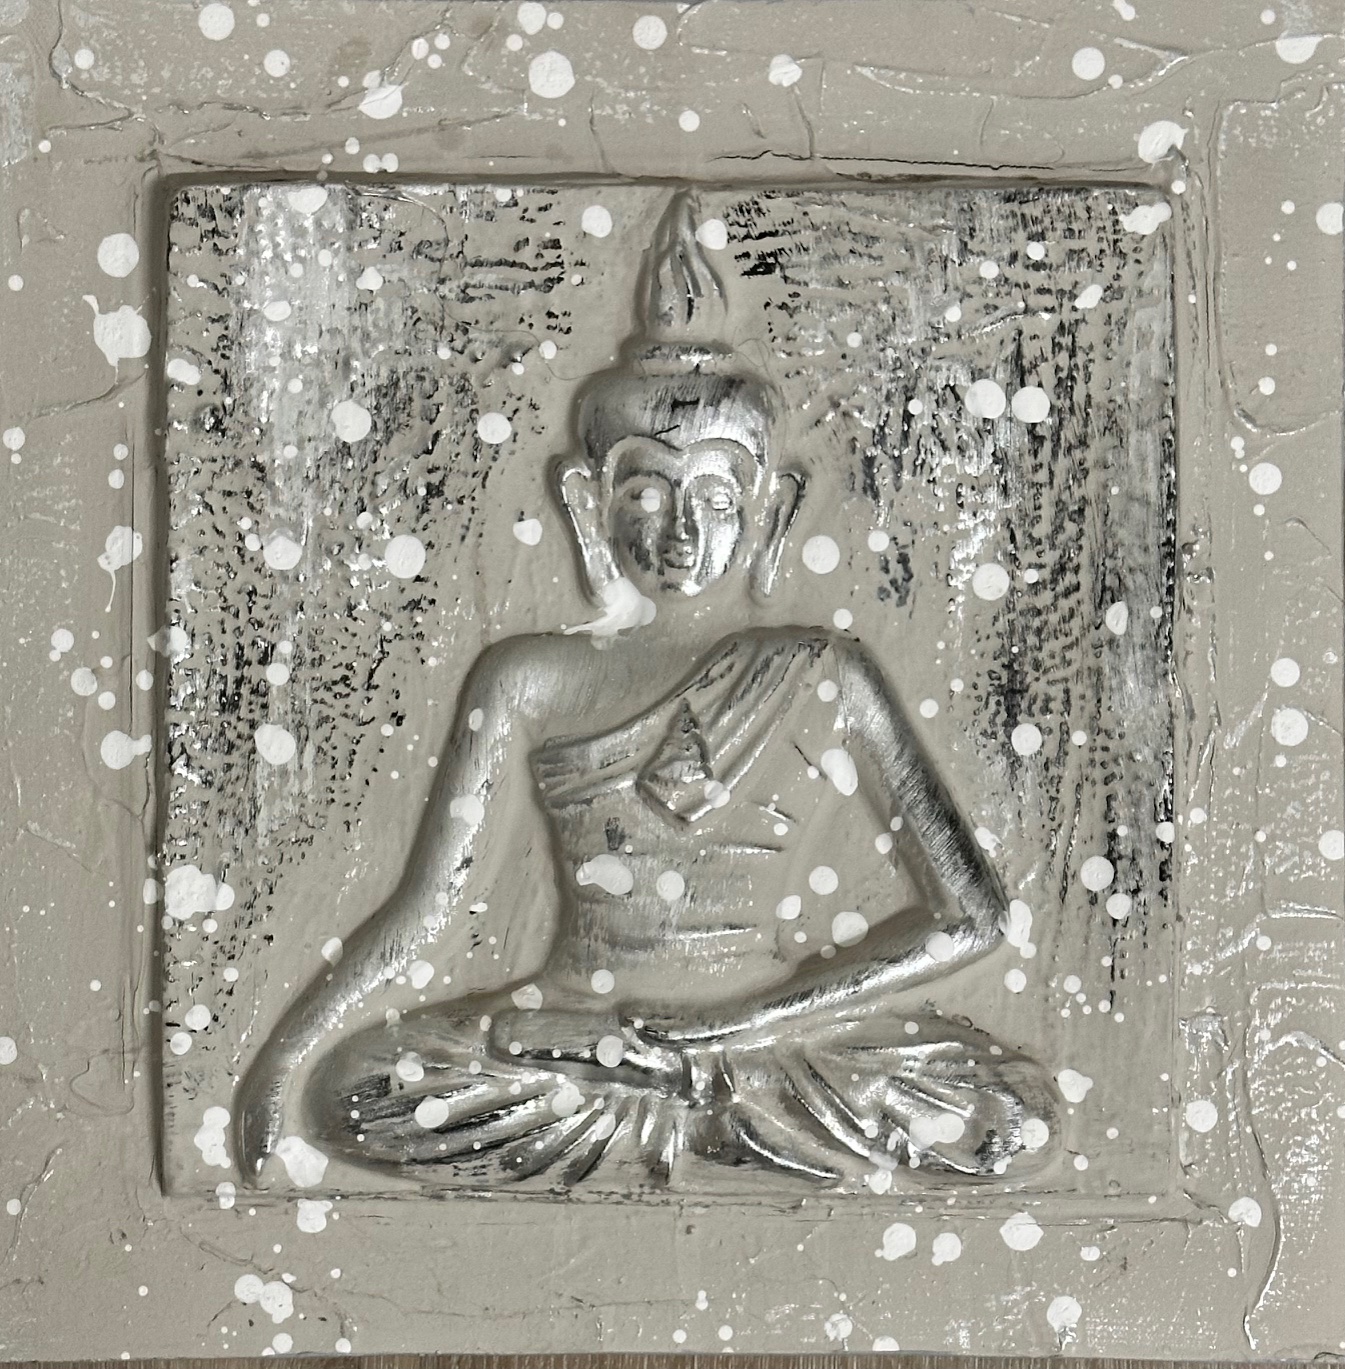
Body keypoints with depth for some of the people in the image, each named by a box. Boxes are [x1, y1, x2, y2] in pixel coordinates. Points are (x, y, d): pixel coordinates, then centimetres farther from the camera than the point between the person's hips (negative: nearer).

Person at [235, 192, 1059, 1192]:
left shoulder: (824, 678, 1)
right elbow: (435, 911, 4)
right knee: (350, 1087, -25)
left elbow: (967, 921, -4)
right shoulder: (530, 681, 5)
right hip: (570, 1033, 1)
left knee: (1017, 1120, -26)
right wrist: (286, 1053, -10)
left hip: (786, 1044, 0)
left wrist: (741, 1025, -12)